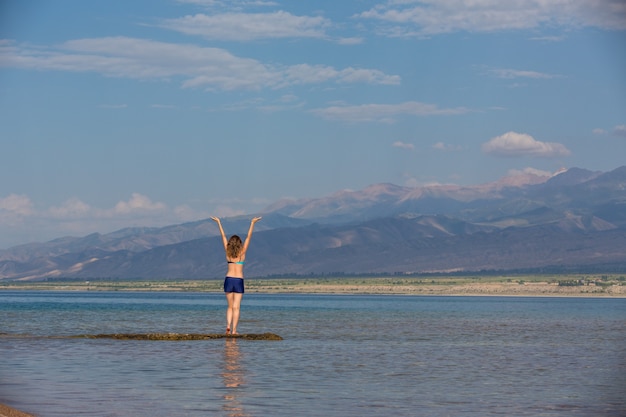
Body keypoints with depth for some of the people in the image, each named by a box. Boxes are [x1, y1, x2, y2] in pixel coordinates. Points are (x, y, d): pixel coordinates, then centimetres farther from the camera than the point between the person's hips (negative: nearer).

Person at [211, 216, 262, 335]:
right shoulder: (242, 253, -2)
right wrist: (252, 223, 8)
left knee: (230, 306, 12)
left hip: (228, 280, 2)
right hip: (239, 281, -2)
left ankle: (228, 325, -7)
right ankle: (234, 330, -7)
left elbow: (223, 236, 10)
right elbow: (248, 237, 2)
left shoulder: (228, 252, 3)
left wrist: (218, 222, 18)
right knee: (236, 307, -1)